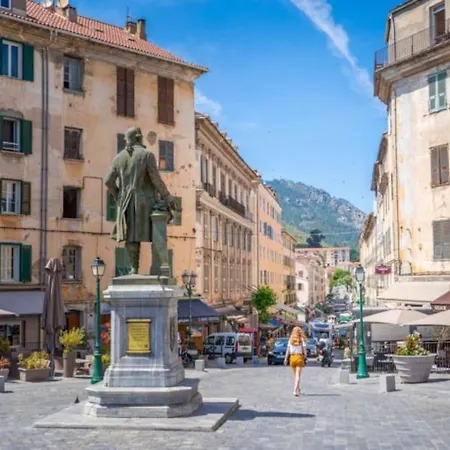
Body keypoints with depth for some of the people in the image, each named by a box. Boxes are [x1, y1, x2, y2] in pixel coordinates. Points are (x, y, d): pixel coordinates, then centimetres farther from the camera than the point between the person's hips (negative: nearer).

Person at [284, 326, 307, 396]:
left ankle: (297, 389, 30)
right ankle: (295, 390, -15)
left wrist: (286, 359, 2)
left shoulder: (291, 339, 4)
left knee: (295, 375, 19)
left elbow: (288, 350, 0)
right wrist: (305, 359, 2)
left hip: (292, 357, 3)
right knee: (298, 375, -3)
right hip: (299, 357, -3)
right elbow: (304, 350, -6)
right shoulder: (302, 339, -2)